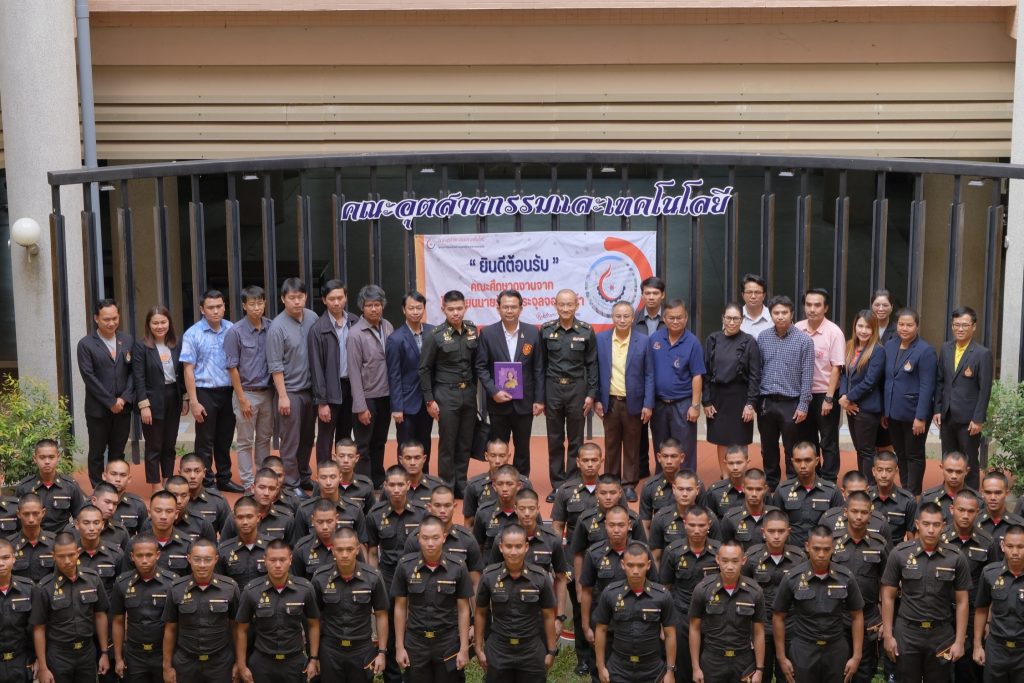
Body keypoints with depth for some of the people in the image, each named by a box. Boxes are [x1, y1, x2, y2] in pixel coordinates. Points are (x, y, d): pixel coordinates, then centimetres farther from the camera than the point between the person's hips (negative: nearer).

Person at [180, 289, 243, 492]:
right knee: (205, 442, 6)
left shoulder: (232, 330, 0)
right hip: (205, 393, -3)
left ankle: (224, 479, 28)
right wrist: (194, 402, -10)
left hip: (228, 391, 3)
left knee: (225, 440, 15)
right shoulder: (193, 334, -8)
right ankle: (205, 483, 16)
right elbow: (188, 370, -7)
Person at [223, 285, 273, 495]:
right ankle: (248, 483, 12)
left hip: (267, 392, 4)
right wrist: (242, 399, -10)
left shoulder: (271, 328, -1)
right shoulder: (235, 332, -10)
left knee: (264, 439, 14)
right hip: (247, 393, -4)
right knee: (246, 441, 5)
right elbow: (232, 368, -8)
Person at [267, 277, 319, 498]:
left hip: (310, 388, 5)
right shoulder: (278, 326, -13)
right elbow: (276, 366, -12)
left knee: (307, 438, 15)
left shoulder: (312, 318, 2)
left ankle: (304, 476, 29)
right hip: (290, 391, -5)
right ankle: (292, 483, 12)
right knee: (291, 441, 2)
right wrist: (282, 396, -13)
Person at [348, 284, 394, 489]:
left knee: (379, 443, 17)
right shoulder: (355, 334, -14)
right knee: (364, 447, 3)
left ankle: (378, 483, 28)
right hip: (367, 397, -5)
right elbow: (354, 372, -13)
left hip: (386, 395, 5)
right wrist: (361, 407, -14)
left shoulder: (387, 327, 2)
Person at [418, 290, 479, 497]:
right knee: (447, 444, 2)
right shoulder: (435, 336, -9)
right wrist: (430, 400, -7)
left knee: (465, 443, 10)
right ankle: (447, 489, 13)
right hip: (446, 395, -4)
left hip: (469, 393, 4)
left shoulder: (472, 331, 3)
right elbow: (424, 369, -5)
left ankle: (461, 486, 21)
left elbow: (475, 363, 10)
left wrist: (474, 389, 7)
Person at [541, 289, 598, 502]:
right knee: (554, 440, 6)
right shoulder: (546, 330, 1)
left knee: (575, 440, 5)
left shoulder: (586, 331, -1)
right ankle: (557, 485, 15)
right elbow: (541, 364, 4)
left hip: (577, 388, -1)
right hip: (553, 388, 1)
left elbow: (592, 364, 2)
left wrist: (591, 394, -4)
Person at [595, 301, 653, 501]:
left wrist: (648, 404, -6)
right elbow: (596, 372, 5)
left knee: (631, 446, 7)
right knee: (611, 445, 10)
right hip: (609, 402, 1)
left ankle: (629, 485, 16)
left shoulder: (643, 341, -3)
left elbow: (649, 375, -2)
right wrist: (596, 399, 0)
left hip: (633, 403, -1)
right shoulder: (601, 339, 0)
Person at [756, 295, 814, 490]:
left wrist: (803, 405, -9)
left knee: (792, 451, 5)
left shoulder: (804, 340, -6)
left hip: (791, 403, -3)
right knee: (768, 449, 13)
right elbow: (756, 370, 7)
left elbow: (807, 376, -6)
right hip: (766, 402, 3)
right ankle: (770, 485, 26)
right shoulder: (762, 337, 4)